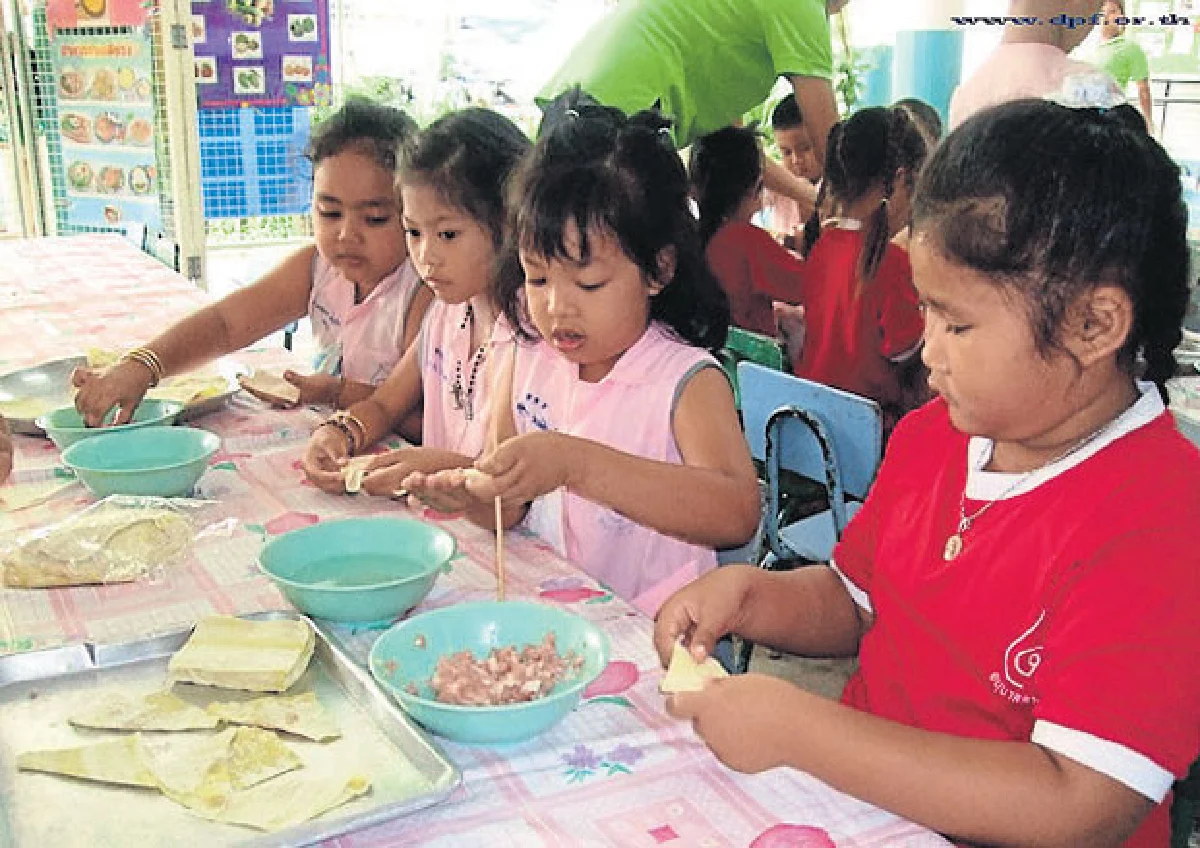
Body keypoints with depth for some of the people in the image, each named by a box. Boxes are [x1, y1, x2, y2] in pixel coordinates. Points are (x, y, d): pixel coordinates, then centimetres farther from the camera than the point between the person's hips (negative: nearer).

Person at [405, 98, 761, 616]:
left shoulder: (686, 381, -13)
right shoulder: (527, 356, 3)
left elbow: (737, 514, -29)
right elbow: (510, 507, 9)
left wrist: (576, 463, -35)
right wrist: (476, 496, -16)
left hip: (647, 630, -3)